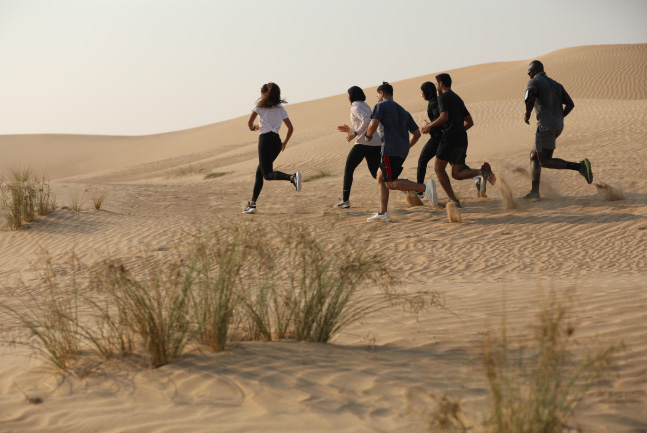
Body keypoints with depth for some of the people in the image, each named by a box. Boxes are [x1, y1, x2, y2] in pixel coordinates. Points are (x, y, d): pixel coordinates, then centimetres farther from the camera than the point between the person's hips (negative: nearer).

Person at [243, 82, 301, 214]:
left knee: (267, 174, -11)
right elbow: (291, 128, 11)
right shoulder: (280, 108, 16)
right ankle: (252, 203, 11)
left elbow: (249, 122, -10)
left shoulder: (260, 105, 3)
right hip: (277, 141, 6)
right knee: (259, 172, 14)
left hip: (265, 139, -6)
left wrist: (253, 128, 12)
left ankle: (292, 177, -38)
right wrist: (285, 142, 24)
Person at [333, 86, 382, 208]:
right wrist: (350, 130, 28)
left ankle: (345, 200, 4)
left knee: (348, 170, 5)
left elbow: (367, 121, -22)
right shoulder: (366, 106, 25)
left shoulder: (356, 107, -4)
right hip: (375, 143, 8)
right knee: (376, 174, 5)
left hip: (363, 143, -8)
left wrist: (355, 133, -19)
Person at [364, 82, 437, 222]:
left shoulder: (381, 106, 2)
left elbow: (374, 124, -15)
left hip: (390, 149, -8)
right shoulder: (403, 111, 25)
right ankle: (382, 213, 10)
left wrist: (368, 135, 5)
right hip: (402, 150, 8)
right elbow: (417, 133, 24)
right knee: (380, 178, 16)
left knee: (390, 183, -10)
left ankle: (425, 187, -25)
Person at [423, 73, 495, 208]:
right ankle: (482, 171, -19)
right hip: (462, 138, 8)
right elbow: (470, 122, 24)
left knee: (439, 168, 5)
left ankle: (453, 200, -5)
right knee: (457, 174, 7)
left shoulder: (443, 97, -2)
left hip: (450, 137, -8)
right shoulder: (458, 99, 25)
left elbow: (444, 117, -17)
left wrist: (430, 126, -3)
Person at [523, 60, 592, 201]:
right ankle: (535, 192, 9)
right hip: (558, 126, 9)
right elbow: (570, 104, 12)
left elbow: (530, 99, -22)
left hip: (546, 125, -9)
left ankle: (580, 166, -21)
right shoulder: (556, 84, 20)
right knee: (534, 155, 16)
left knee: (545, 162, -6)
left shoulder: (533, 83, -1)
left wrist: (527, 115, -4)